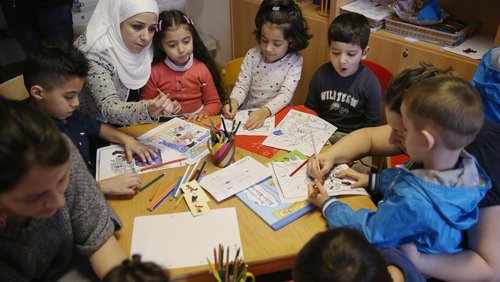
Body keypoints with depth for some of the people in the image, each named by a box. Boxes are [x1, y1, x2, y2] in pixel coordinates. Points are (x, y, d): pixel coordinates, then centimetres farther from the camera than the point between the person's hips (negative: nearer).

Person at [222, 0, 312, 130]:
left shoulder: (294, 61, -10)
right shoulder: (252, 55, -4)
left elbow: (286, 94, -18)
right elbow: (242, 85, -3)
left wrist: (265, 111, -35)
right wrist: (234, 102, -25)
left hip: (276, 115, -1)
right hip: (247, 114, 1)